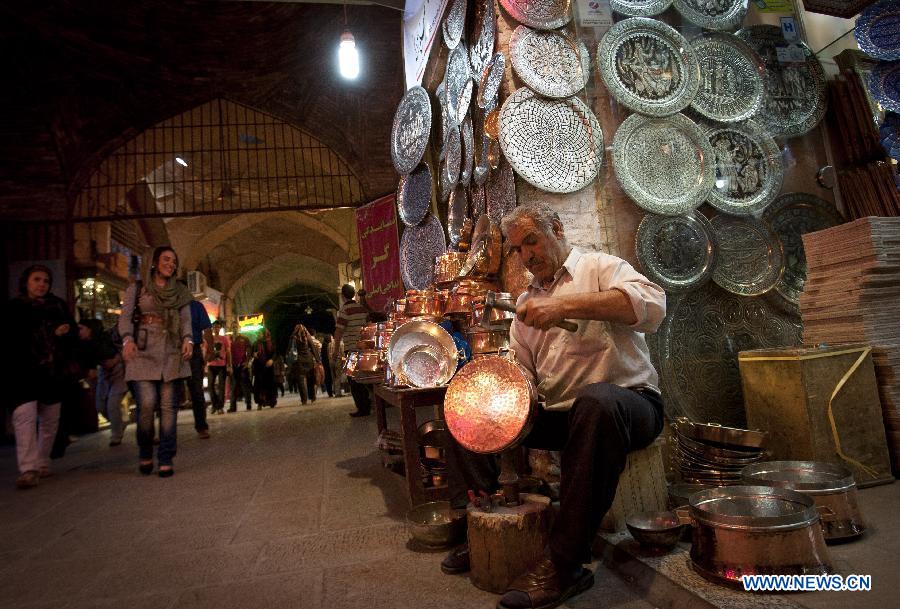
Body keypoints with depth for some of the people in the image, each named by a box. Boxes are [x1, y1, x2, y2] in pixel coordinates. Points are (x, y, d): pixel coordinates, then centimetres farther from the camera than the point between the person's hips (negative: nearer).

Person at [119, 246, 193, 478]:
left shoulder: (181, 292, 15)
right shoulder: (137, 288, 10)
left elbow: (186, 320, 8)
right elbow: (125, 317, 2)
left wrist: (187, 339, -12)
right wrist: (128, 339, -18)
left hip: (172, 354, 2)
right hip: (143, 352, -2)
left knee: (168, 406, -2)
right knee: (146, 404, -11)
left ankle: (166, 460, 5)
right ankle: (145, 454, 13)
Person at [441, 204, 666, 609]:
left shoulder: (599, 267, -1)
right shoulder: (526, 301, 17)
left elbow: (652, 304, -22)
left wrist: (568, 305, -30)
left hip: (626, 399, -6)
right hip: (556, 412, 6)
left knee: (597, 401, -41)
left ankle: (564, 564, -30)